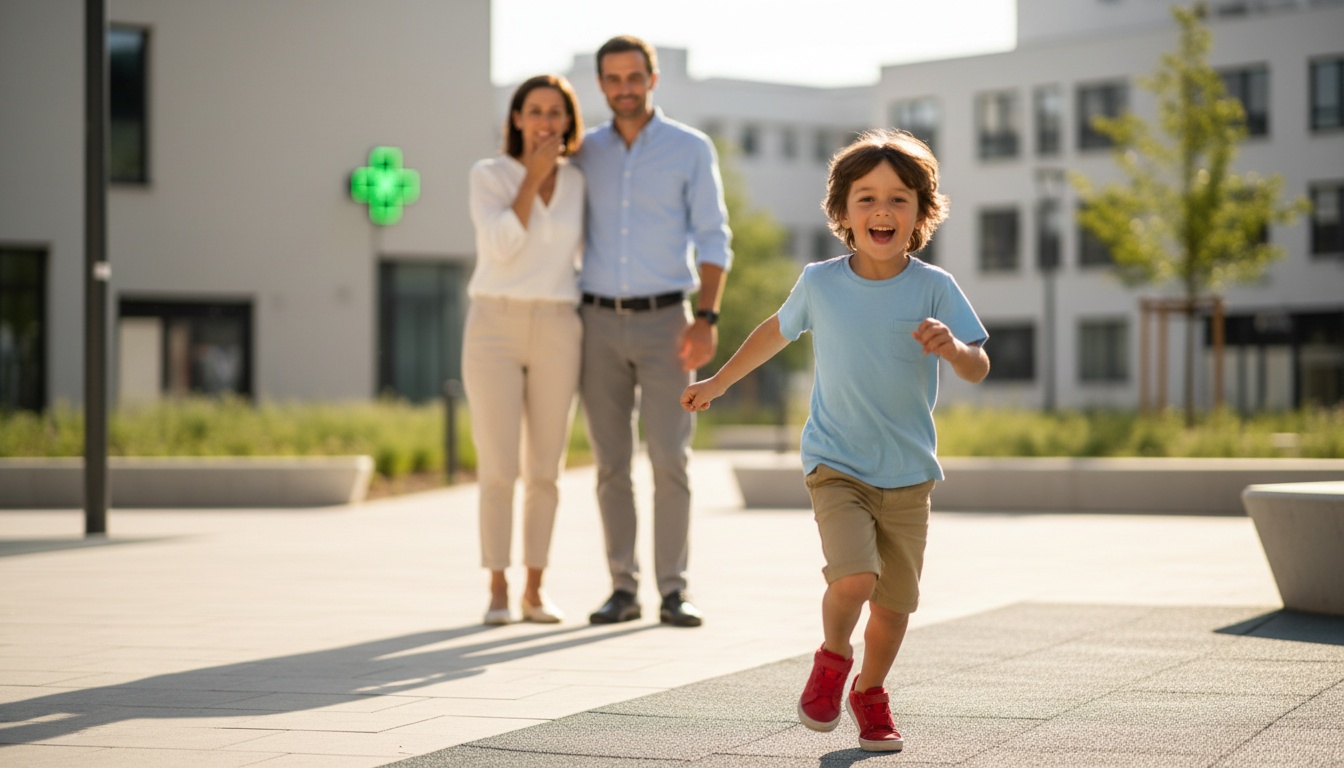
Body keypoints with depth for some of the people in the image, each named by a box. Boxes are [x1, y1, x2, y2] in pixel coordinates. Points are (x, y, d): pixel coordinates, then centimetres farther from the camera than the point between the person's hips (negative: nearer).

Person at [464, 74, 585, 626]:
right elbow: (501, 245, -17)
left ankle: (534, 592, 12)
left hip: (555, 334, 3)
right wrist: (532, 177, -15)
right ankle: (497, 593, 3)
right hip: (495, 329, -3)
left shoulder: (577, 183, 8)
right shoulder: (487, 175, -3)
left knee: (544, 470, 3)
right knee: (499, 469, -7)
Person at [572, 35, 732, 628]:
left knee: (670, 460, -10)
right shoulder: (585, 152, 8)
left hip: (664, 323, -2)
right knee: (610, 464, 1)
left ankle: (673, 592, -3)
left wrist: (706, 319, -15)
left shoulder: (693, 149, 0)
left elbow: (713, 241, -4)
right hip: (600, 324, 2)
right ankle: (623, 590, 8)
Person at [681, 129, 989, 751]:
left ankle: (869, 693, 35)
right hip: (836, 465, -1)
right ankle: (832, 659, 10)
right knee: (853, 578, -22)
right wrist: (717, 383, 26)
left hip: (908, 473, 1)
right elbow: (777, 330, 17)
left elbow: (979, 370, -12)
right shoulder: (819, 283, -3)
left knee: (894, 604, 7)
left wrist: (952, 347, -35)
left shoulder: (933, 288, -8)